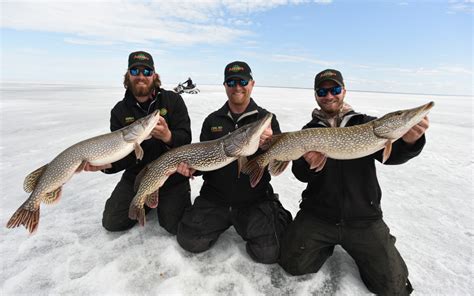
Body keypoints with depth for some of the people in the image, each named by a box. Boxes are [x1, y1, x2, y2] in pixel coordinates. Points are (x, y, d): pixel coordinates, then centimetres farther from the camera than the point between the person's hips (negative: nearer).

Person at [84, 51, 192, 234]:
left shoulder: (173, 100, -6)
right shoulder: (120, 111, 0)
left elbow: (185, 138, -14)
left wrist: (168, 136, -36)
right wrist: (106, 164, -27)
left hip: (172, 176, -2)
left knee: (176, 226, -13)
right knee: (112, 223, 0)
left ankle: (164, 202, 19)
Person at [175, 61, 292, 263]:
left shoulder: (266, 118, -1)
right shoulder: (212, 120, 7)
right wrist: (191, 166, -12)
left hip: (255, 199, -2)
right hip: (215, 197, 3)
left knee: (269, 252, -14)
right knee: (190, 241, -7)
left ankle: (277, 216, 19)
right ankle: (223, 222, 22)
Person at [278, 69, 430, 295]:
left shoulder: (365, 123, 2)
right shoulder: (309, 131, 2)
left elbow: (390, 155, -13)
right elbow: (301, 175, -5)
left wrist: (408, 141, -36)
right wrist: (308, 165, -29)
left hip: (363, 218, 0)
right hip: (317, 214, 1)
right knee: (293, 264, -6)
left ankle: (356, 247, 25)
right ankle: (327, 242, 21)